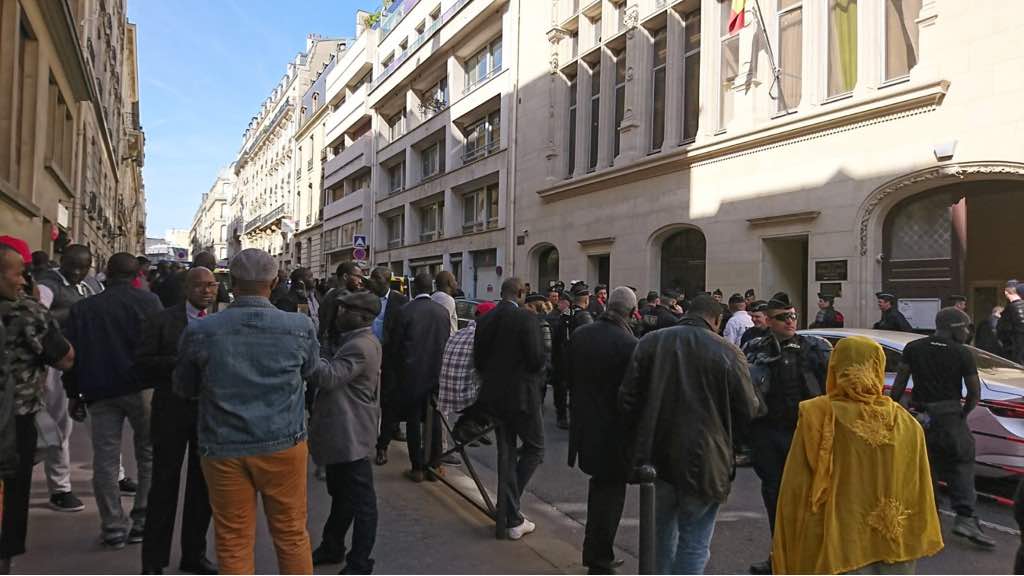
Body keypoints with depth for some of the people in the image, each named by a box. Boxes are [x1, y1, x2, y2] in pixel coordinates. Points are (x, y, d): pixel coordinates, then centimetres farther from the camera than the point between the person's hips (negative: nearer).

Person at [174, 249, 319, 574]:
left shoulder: (200, 332, -8)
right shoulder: (300, 327, -9)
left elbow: (183, 389, 8)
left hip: (224, 450, 0)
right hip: (283, 446, 0)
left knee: (233, 543, 12)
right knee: (292, 536, 14)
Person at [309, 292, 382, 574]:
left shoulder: (360, 346, -22)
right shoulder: (356, 341, 13)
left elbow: (329, 377, -26)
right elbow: (335, 376, 17)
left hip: (350, 435, -11)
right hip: (342, 432, 11)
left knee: (360, 500, 1)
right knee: (341, 495, 23)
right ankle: (332, 547, 38)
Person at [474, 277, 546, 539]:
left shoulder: (485, 320, 4)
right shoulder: (526, 319, -14)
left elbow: (478, 360, 5)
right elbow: (537, 358, -17)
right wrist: (536, 373, 5)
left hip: (493, 396, 6)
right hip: (522, 394, -6)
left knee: (507, 453, 14)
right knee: (534, 448, 14)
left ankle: (513, 520, 20)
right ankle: (512, 501, 1)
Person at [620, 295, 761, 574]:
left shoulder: (650, 342, 0)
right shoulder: (727, 352, -9)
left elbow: (627, 397, -1)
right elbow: (748, 410, -7)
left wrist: (639, 443, 10)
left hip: (656, 457, 4)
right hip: (703, 462, -4)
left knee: (662, 533, 23)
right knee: (694, 544, 6)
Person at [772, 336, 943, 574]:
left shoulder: (818, 417, -12)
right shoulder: (908, 425, -3)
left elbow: (795, 491, -9)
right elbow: (919, 494, 5)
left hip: (835, 552, -3)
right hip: (895, 554, 3)